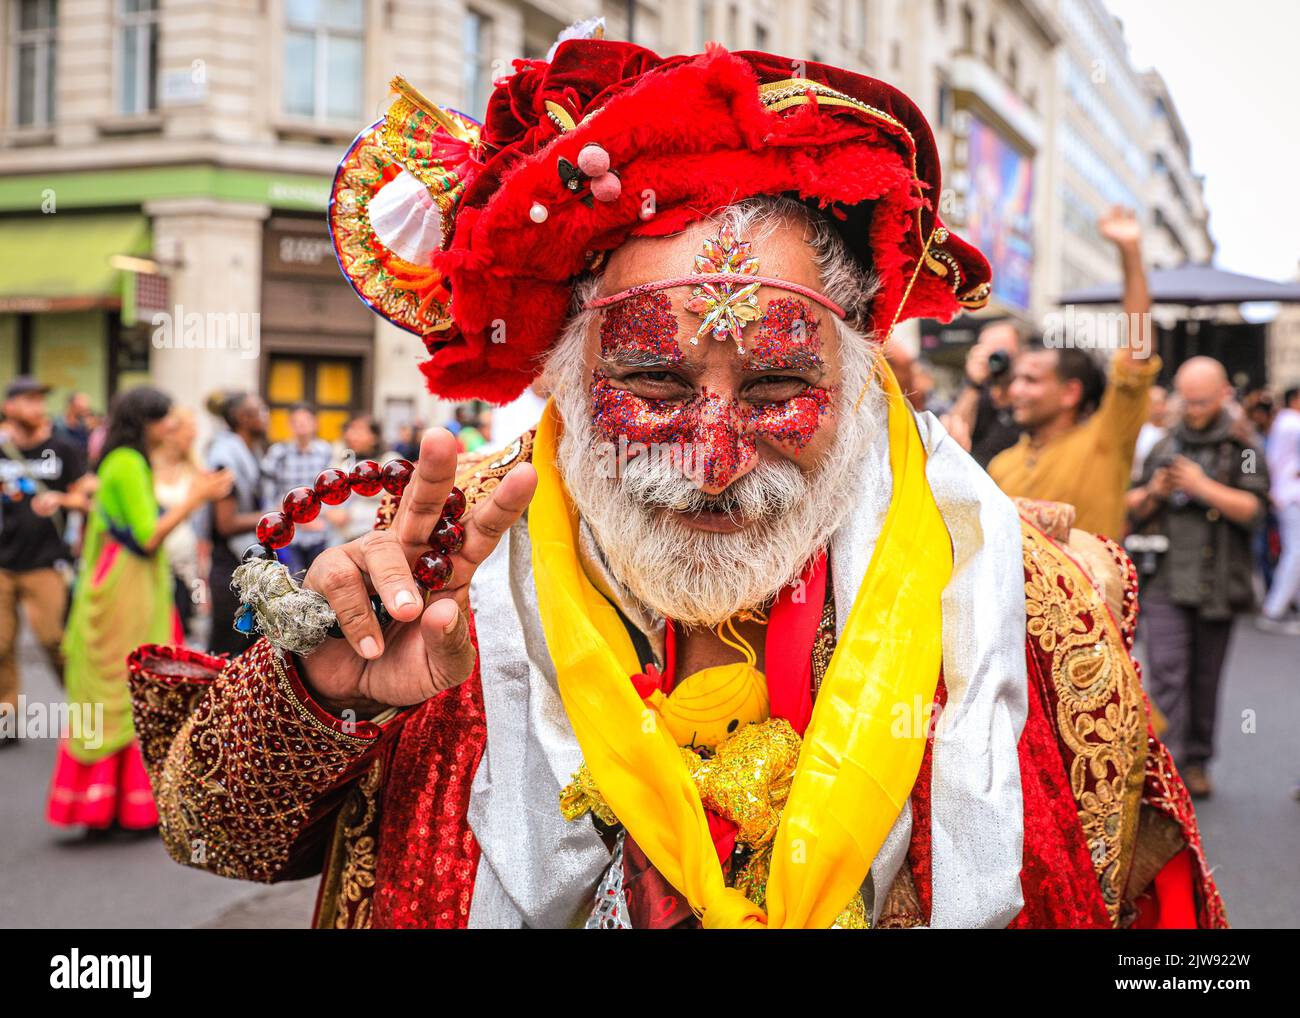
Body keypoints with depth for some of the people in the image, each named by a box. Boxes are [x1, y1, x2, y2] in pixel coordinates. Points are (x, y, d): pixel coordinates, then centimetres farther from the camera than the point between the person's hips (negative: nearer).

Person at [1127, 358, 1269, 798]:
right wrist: (1153, 493, -3)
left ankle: (1196, 761, 21)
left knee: (1205, 677, 7)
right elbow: (1132, 509, 18)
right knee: (1167, 674, -9)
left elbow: (1253, 509, -8)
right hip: (1166, 583, 1)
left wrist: (1203, 487, -17)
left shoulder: (1242, 450, 4)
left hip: (1218, 585, -1)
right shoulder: (1164, 447, 13)